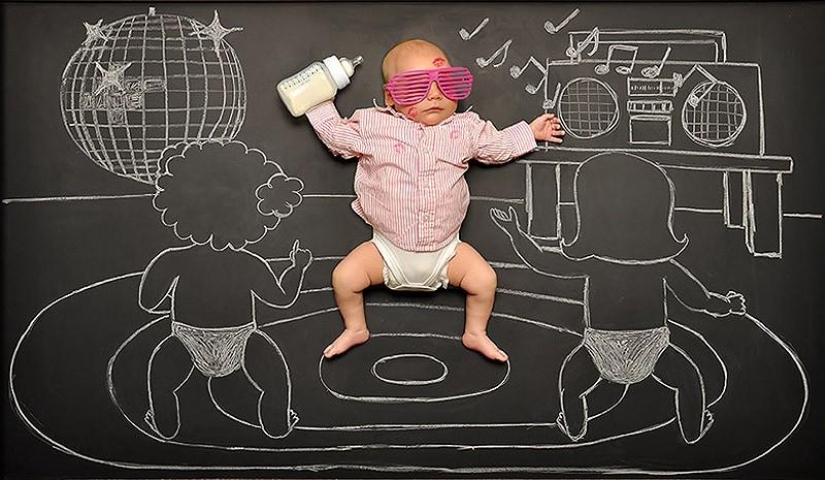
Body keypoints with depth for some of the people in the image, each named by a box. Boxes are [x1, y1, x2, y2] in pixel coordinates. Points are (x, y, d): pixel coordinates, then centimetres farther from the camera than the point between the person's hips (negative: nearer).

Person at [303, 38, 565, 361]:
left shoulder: (465, 128, -2)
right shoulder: (373, 125, -7)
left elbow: (497, 146, 15)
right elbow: (337, 137, 7)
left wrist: (531, 131, 17)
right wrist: (321, 103, 3)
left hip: (445, 249, 1)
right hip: (388, 248, -1)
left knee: (484, 278, -11)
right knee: (344, 276, -13)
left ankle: (476, 333, 17)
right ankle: (355, 329, 15)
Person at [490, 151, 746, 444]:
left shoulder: (590, 260, -16)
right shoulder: (663, 263, -13)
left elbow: (542, 261, -10)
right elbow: (697, 298, -2)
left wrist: (515, 232, 1)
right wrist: (727, 305, 17)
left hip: (602, 352, 0)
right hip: (651, 350, 1)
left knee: (570, 382, 27)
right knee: (687, 377, 28)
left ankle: (574, 429, 43)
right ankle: (693, 431, 41)